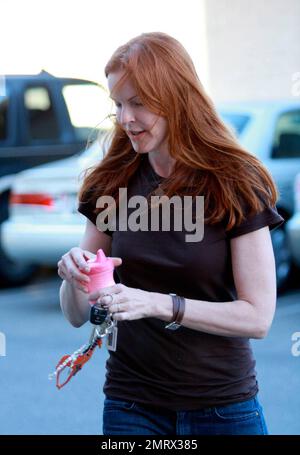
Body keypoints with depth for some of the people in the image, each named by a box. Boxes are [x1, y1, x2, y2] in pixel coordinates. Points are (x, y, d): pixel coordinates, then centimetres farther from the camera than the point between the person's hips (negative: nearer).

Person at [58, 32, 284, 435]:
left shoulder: (236, 183, -9)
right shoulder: (110, 183, 0)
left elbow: (258, 317, -13)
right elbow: (77, 316, 4)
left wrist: (159, 304, -24)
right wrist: (73, 277, -18)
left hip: (223, 405, -2)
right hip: (131, 406, 3)